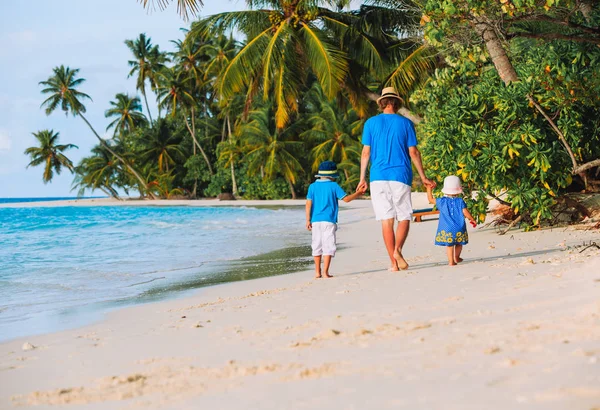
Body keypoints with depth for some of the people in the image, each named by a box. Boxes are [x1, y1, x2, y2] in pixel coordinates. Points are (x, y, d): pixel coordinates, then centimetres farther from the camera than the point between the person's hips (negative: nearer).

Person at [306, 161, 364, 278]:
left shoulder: (313, 186, 8)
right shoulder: (333, 186, 0)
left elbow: (308, 204, 1)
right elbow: (346, 199, -1)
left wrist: (308, 220, 2)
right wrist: (357, 194, 15)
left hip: (315, 221, 4)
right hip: (329, 220, -4)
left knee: (317, 246, 12)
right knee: (328, 246, -2)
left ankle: (317, 272, 15)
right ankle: (325, 272, -9)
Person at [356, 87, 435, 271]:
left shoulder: (371, 123, 6)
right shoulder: (405, 123, 4)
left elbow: (366, 152, 4)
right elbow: (413, 152, 4)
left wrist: (362, 179, 9)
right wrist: (423, 177, 11)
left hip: (378, 177, 1)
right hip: (400, 175, -1)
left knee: (387, 220, 3)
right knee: (404, 217, 4)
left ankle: (393, 262, 1)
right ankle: (397, 249, -22)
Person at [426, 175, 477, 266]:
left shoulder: (442, 201, 0)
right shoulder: (460, 201, -2)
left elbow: (430, 199, 12)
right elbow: (465, 212, -5)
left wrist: (429, 189, 23)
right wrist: (472, 220, 9)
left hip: (446, 229, -1)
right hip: (459, 229, 1)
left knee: (449, 245, 2)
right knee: (459, 243, 20)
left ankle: (451, 261, -5)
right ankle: (457, 258, 33)